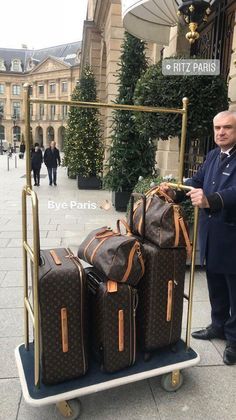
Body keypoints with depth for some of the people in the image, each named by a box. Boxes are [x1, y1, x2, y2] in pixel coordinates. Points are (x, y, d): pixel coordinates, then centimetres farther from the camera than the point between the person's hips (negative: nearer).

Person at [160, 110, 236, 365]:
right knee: (216, 286, 22)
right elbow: (197, 182, 8)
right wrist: (175, 192, -9)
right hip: (211, 236, 7)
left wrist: (210, 201, -46)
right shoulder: (212, 155, 9)